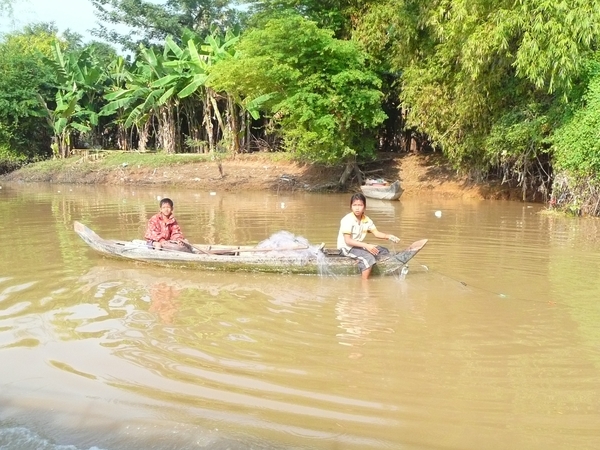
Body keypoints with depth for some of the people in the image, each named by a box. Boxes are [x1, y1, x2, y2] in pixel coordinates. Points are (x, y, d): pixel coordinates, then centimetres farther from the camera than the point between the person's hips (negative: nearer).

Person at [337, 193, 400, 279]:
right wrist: (366, 246, -32)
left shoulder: (366, 220, 2)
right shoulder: (347, 220, -20)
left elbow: (376, 233, 4)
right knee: (369, 258, -32)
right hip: (347, 247, -8)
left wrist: (389, 236, -16)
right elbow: (347, 241, -25)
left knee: (384, 252, 7)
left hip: (359, 245, 9)